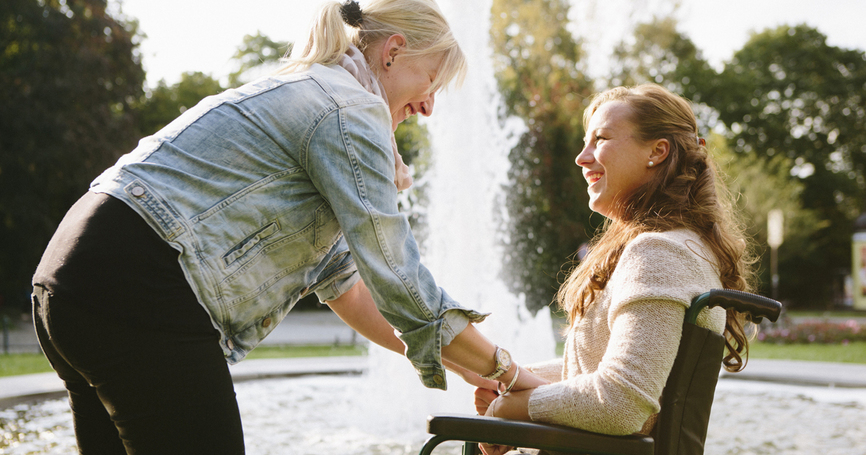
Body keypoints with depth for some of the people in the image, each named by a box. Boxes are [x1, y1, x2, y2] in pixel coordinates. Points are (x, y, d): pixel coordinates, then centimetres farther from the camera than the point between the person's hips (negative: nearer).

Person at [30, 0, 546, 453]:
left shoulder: (301, 94, 23)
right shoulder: (351, 108, -7)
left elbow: (338, 275, 24)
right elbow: (399, 282, -11)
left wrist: (456, 361, 23)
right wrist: (504, 369, 4)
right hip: (140, 295, -11)